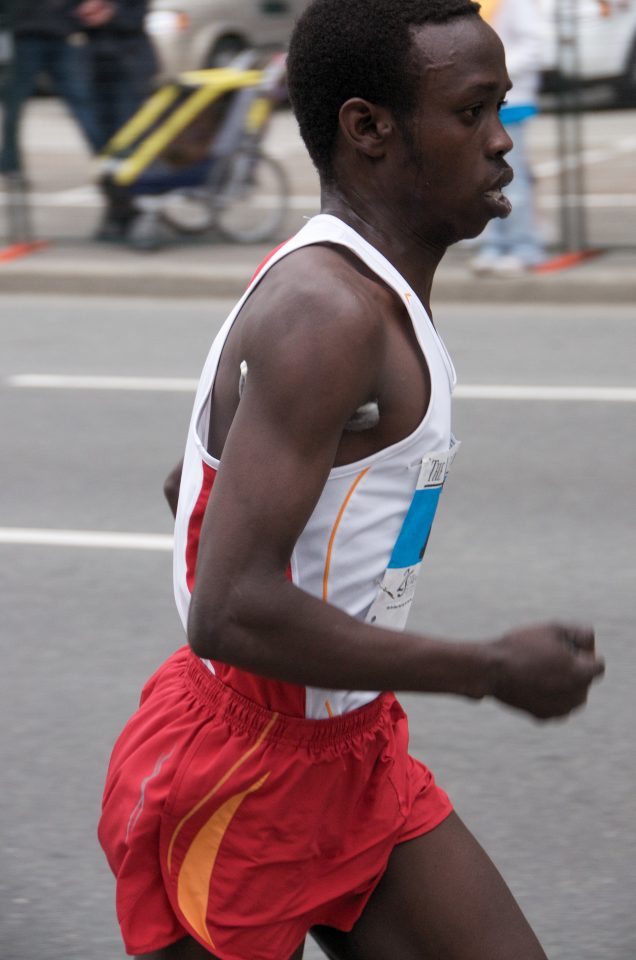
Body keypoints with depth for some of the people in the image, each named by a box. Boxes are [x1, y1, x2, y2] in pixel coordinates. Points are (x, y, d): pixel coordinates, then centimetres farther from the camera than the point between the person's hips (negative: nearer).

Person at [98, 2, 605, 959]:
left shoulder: (370, 294, 8)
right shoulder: (324, 314, -24)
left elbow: (192, 482, 22)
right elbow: (231, 613, -31)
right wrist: (491, 671, -24)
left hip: (354, 756, 9)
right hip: (231, 783, -9)